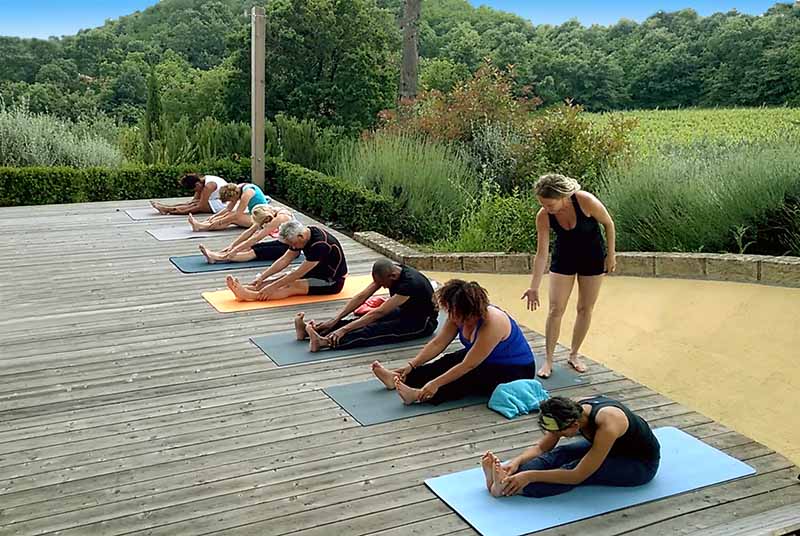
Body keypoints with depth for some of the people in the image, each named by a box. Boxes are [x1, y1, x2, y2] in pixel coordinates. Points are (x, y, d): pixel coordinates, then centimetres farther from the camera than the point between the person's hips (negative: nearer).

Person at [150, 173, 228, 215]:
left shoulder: (209, 186, -26)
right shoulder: (201, 181, 3)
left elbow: (200, 206, -24)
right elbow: (194, 200, 7)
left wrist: (183, 211, -20)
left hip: (223, 204, -9)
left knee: (195, 206, -19)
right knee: (192, 204, -4)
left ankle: (167, 209, -19)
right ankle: (167, 207, -5)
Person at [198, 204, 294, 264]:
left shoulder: (280, 218, -27)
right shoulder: (270, 213, -3)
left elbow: (256, 238, -27)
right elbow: (249, 232, -1)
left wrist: (236, 250, -25)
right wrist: (232, 245, -7)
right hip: (282, 243, 8)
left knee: (254, 253, -21)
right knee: (249, 247, -10)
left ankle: (217, 258, -28)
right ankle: (216, 255, -20)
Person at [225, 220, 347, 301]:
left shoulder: (319, 244, -31)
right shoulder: (303, 234, -4)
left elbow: (298, 273, -29)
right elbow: (284, 260, -1)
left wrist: (272, 287, -28)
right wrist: (262, 277, -10)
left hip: (332, 281, -9)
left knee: (293, 285, -26)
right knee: (284, 277, -10)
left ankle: (249, 295, -40)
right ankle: (245, 289, -26)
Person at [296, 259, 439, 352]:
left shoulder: (410, 283, -33)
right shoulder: (388, 271, -9)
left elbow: (379, 312, -35)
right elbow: (362, 297, -9)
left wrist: (345, 329, -37)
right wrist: (335, 320, -17)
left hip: (423, 322, -8)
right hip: (404, 312, 8)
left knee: (376, 330, -30)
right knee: (365, 321, -12)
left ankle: (327, 342, -48)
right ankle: (309, 330, -20)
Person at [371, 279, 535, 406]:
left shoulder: (491, 323, -35)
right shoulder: (459, 315, -10)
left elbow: (468, 365, -34)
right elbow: (438, 343, -8)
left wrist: (436, 383, -33)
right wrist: (411, 365, -17)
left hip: (517, 371, -8)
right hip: (488, 361, 8)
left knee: (469, 378, -29)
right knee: (447, 362, -11)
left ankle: (420, 395, -38)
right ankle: (398, 379, -14)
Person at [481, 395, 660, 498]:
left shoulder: (607, 424, -40)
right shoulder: (572, 410, -19)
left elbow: (578, 475, -38)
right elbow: (541, 447, -11)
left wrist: (531, 476, -42)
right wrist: (517, 461, -30)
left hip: (642, 463, -7)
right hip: (612, 446, 7)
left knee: (575, 467, -30)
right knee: (560, 454, -21)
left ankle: (507, 488, -41)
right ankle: (504, 480, -33)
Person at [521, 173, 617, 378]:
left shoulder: (585, 201, -32)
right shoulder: (543, 216, -25)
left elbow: (609, 224, -14)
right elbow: (542, 253, -19)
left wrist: (611, 254, -8)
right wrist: (534, 287, -22)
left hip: (592, 256, -1)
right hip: (564, 257, 1)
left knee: (585, 309, 6)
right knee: (555, 309, -4)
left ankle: (574, 355, 22)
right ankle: (548, 360, 5)